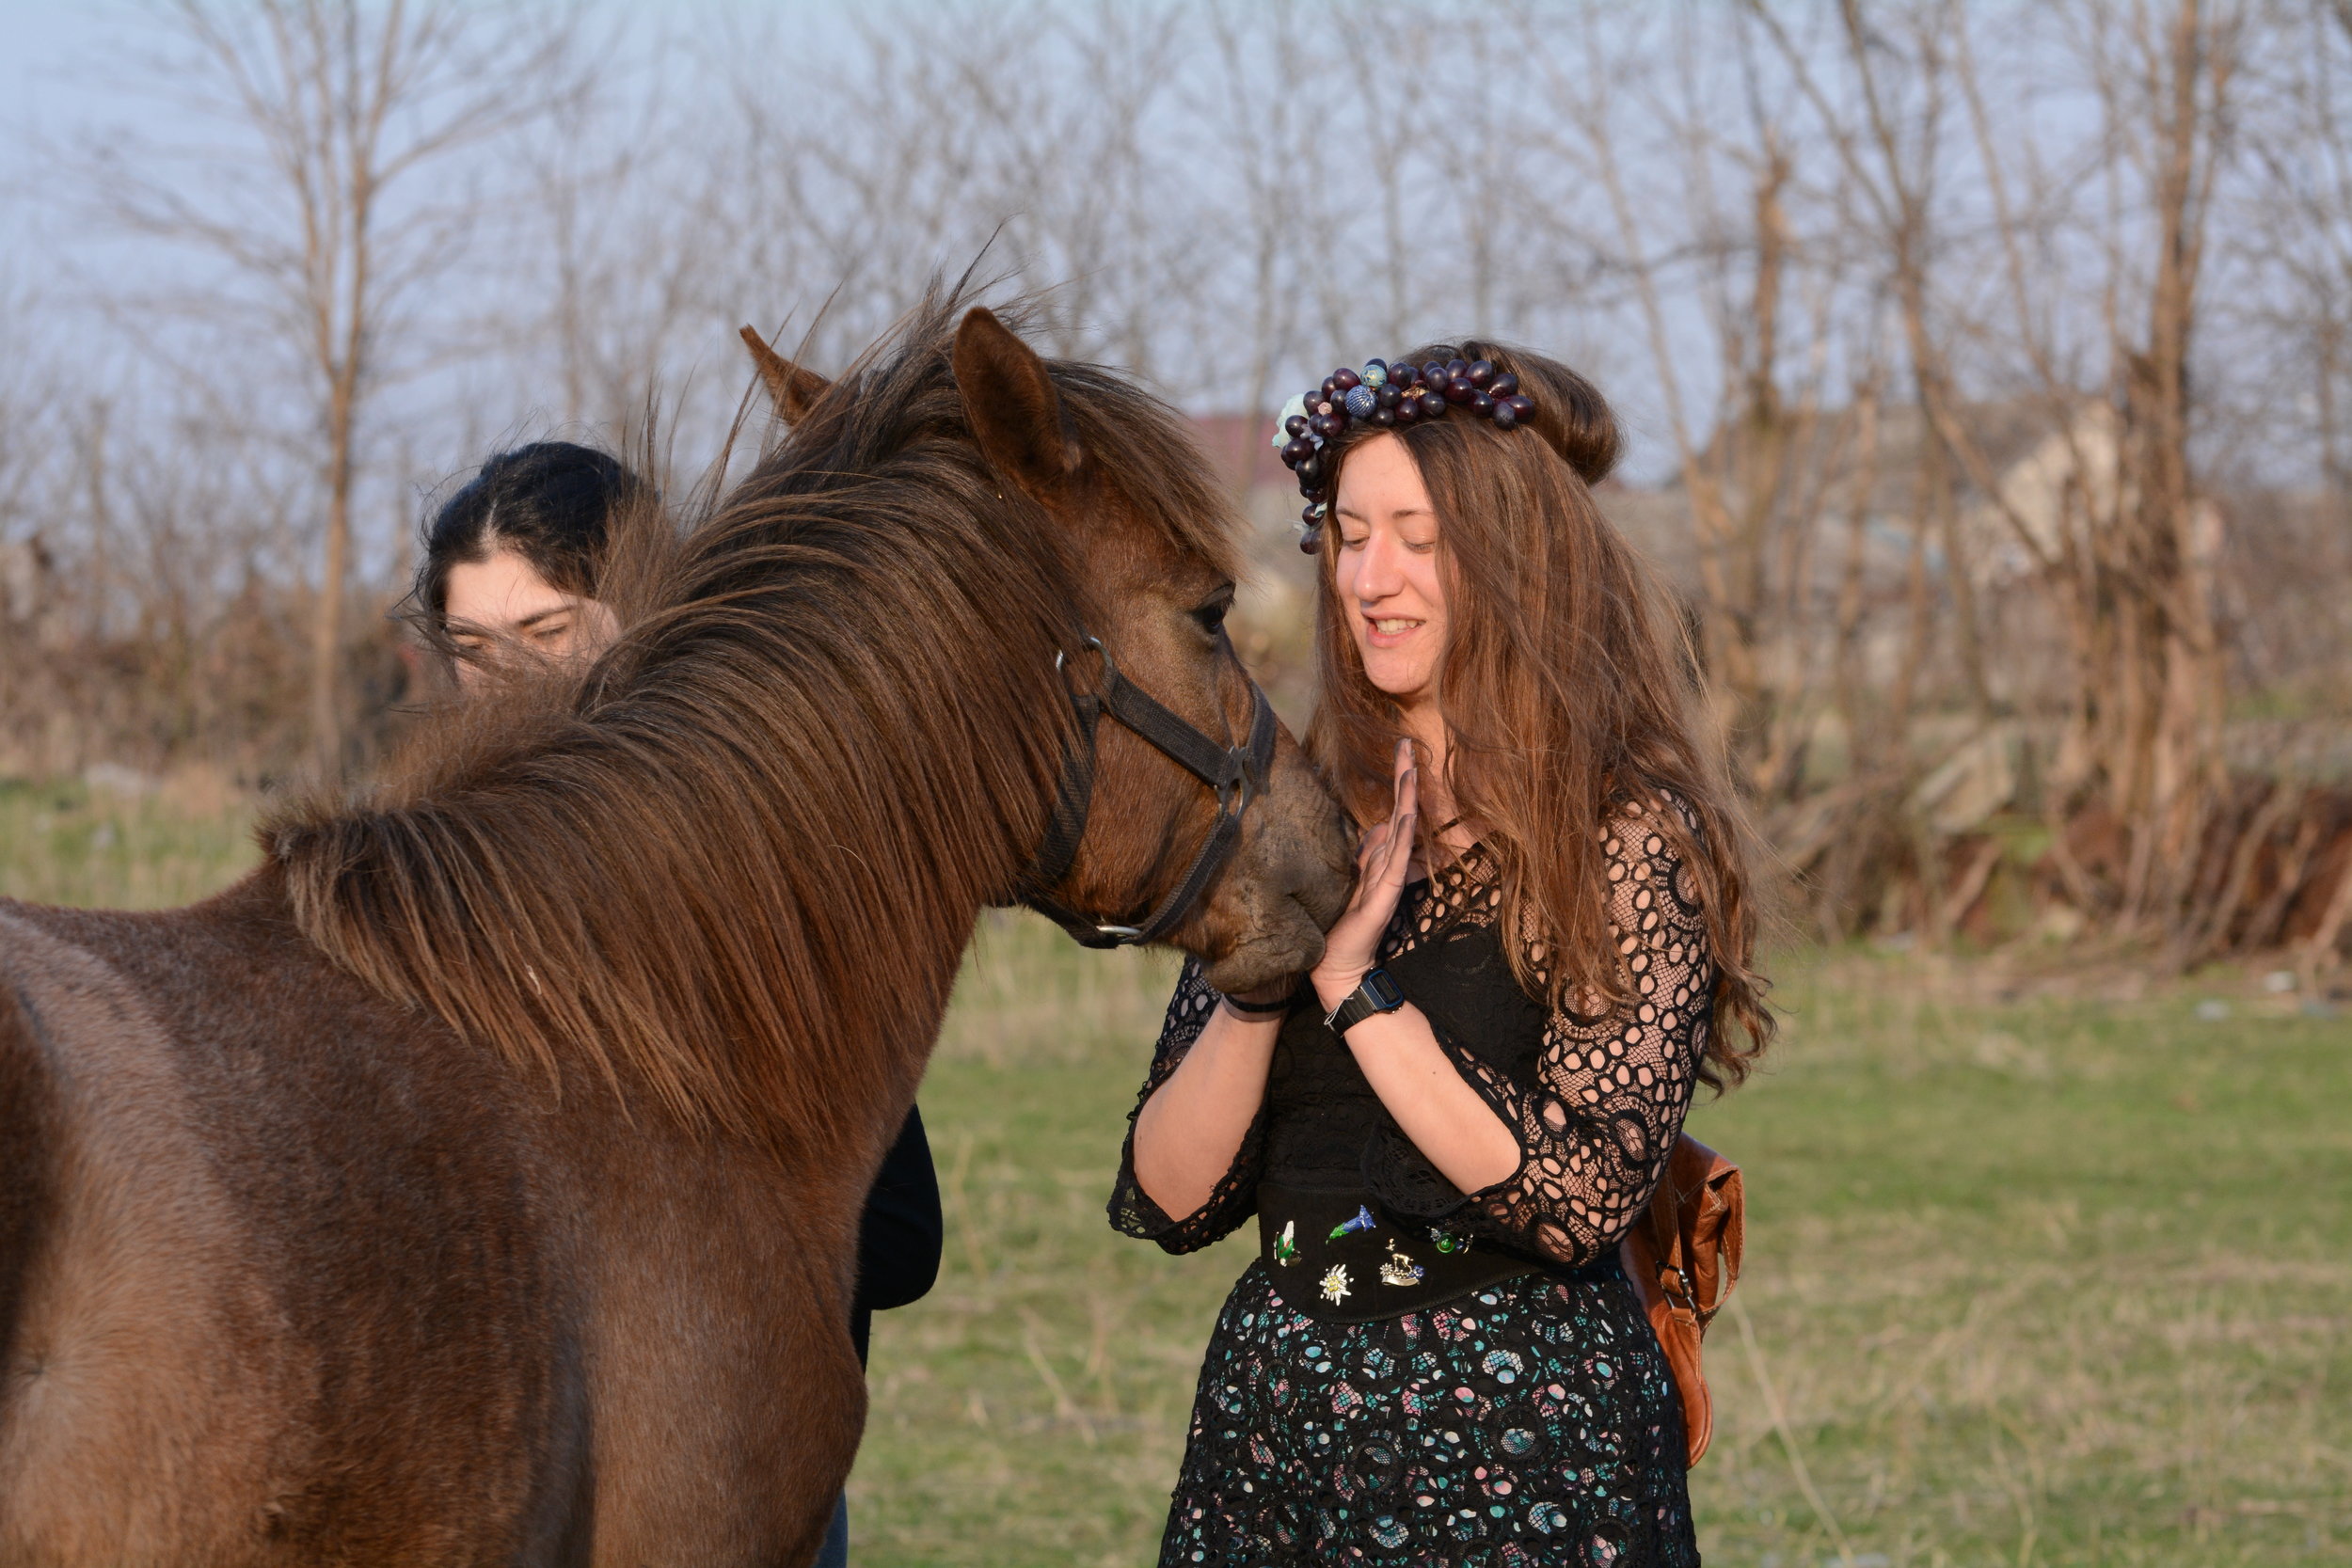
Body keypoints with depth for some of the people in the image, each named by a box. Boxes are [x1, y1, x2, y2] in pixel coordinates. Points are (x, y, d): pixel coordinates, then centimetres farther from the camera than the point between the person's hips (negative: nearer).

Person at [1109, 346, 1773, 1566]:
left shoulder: (1631, 839, -8)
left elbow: (1580, 1200, -18)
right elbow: (1168, 1200, 0)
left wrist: (1353, 985, -17)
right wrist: (1262, 974, -15)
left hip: (1518, 1432, -4)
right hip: (1275, 1406, 4)